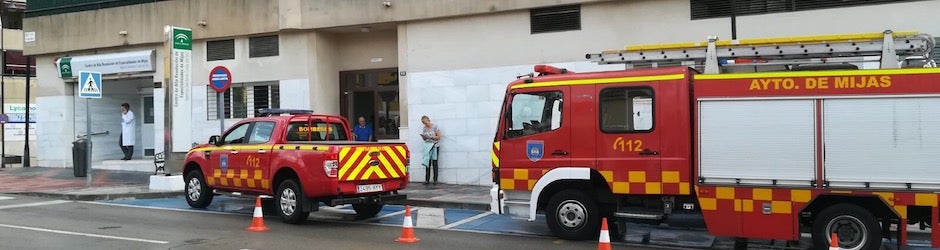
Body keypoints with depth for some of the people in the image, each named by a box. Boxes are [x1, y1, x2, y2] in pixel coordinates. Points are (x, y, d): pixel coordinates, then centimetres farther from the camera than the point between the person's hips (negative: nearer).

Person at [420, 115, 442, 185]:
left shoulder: (435, 127, -5)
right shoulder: (424, 129, 9)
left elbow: (438, 137, -8)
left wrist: (430, 137, -17)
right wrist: (423, 137, -7)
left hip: (434, 146, -4)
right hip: (427, 147, 4)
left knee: (434, 163, -3)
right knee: (427, 163, -1)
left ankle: (435, 180, 0)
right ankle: (427, 180, 0)